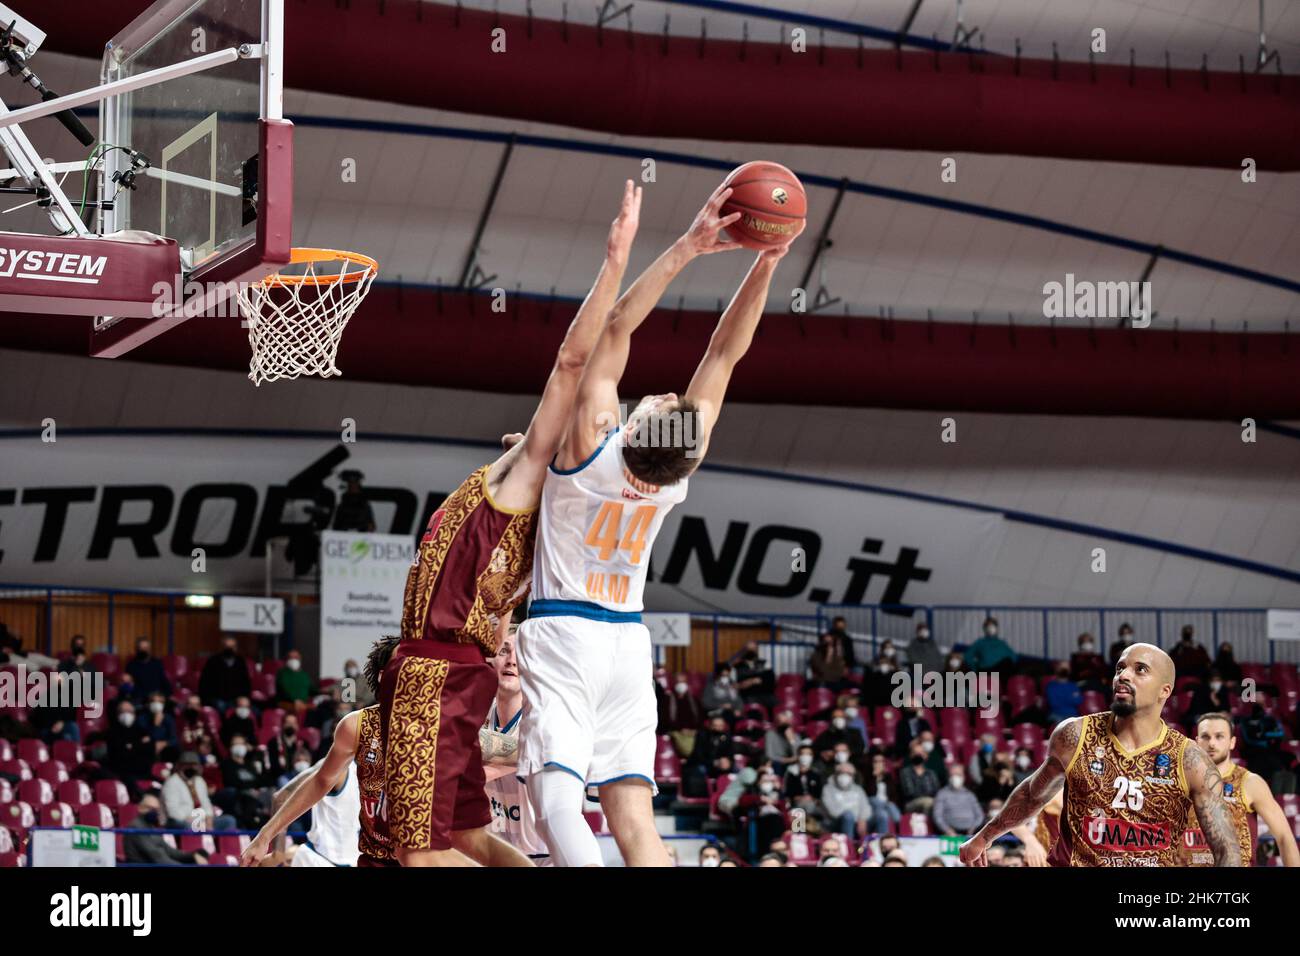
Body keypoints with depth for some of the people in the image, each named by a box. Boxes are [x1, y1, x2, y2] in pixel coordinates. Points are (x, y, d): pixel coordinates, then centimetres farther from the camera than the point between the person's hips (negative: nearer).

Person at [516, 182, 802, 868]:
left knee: (557, 796, -15)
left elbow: (616, 328, -21)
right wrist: (766, 263, -12)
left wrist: (686, 249, -24)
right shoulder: (681, 474, -9)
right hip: (627, 640, 4)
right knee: (633, 818, 2)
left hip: (560, 636, -4)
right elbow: (726, 352, -6)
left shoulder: (591, 447, -20)